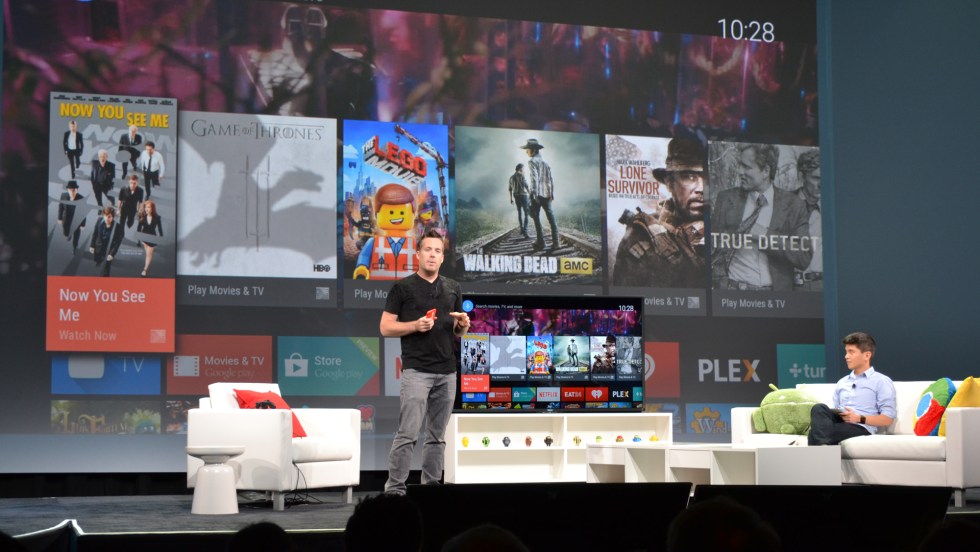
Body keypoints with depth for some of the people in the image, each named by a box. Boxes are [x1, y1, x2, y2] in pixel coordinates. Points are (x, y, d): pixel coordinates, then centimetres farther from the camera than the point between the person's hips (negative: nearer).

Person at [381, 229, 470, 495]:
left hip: (447, 371, 5)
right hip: (416, 370, -5)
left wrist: (463, 325, -2)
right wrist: (415, 325, -17)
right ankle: (394, 488, -7)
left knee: (437, 435, 8)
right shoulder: (403, 287, 0)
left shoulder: (453, 288, 14)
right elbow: (386, 327, -2)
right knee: (408, 433, -10)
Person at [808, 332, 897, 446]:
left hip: (861, 428, -5)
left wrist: (859, 418, -14)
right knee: (819, 408, -33)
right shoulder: (842, 382, 31)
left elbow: (888, 419, 0)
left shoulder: (882, 381, 10)